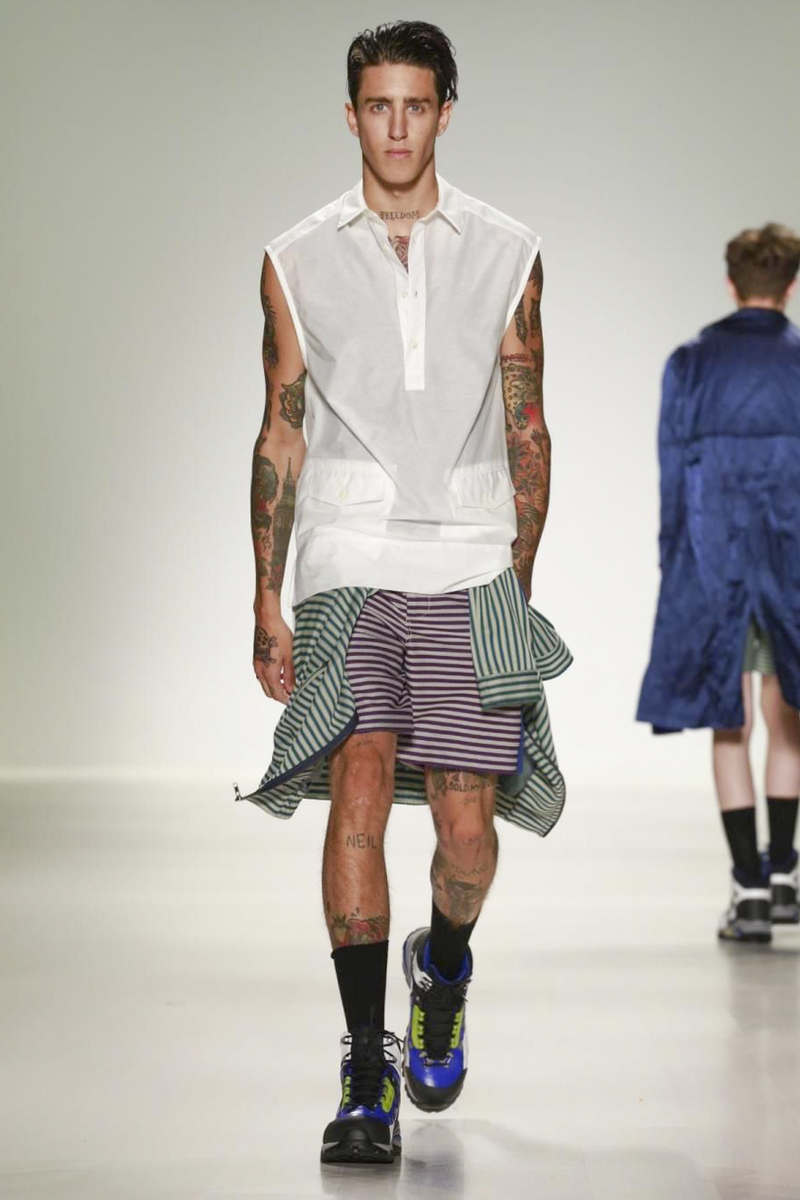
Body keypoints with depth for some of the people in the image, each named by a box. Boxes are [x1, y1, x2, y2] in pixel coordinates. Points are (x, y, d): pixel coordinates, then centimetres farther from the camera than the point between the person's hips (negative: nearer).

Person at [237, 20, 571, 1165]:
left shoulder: (507, 255, 9)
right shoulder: (297, 262, 8)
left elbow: (526, 435, 12)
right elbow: (281, 439, 10)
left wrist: (516, 587, 8)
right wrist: (268, 605, 5)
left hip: (471, 573, 1)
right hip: (347, 566, 0)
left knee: (468, 831, -3)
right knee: (358, 792, -14)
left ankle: (444, 964, 31)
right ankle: (366, 1072, -8)